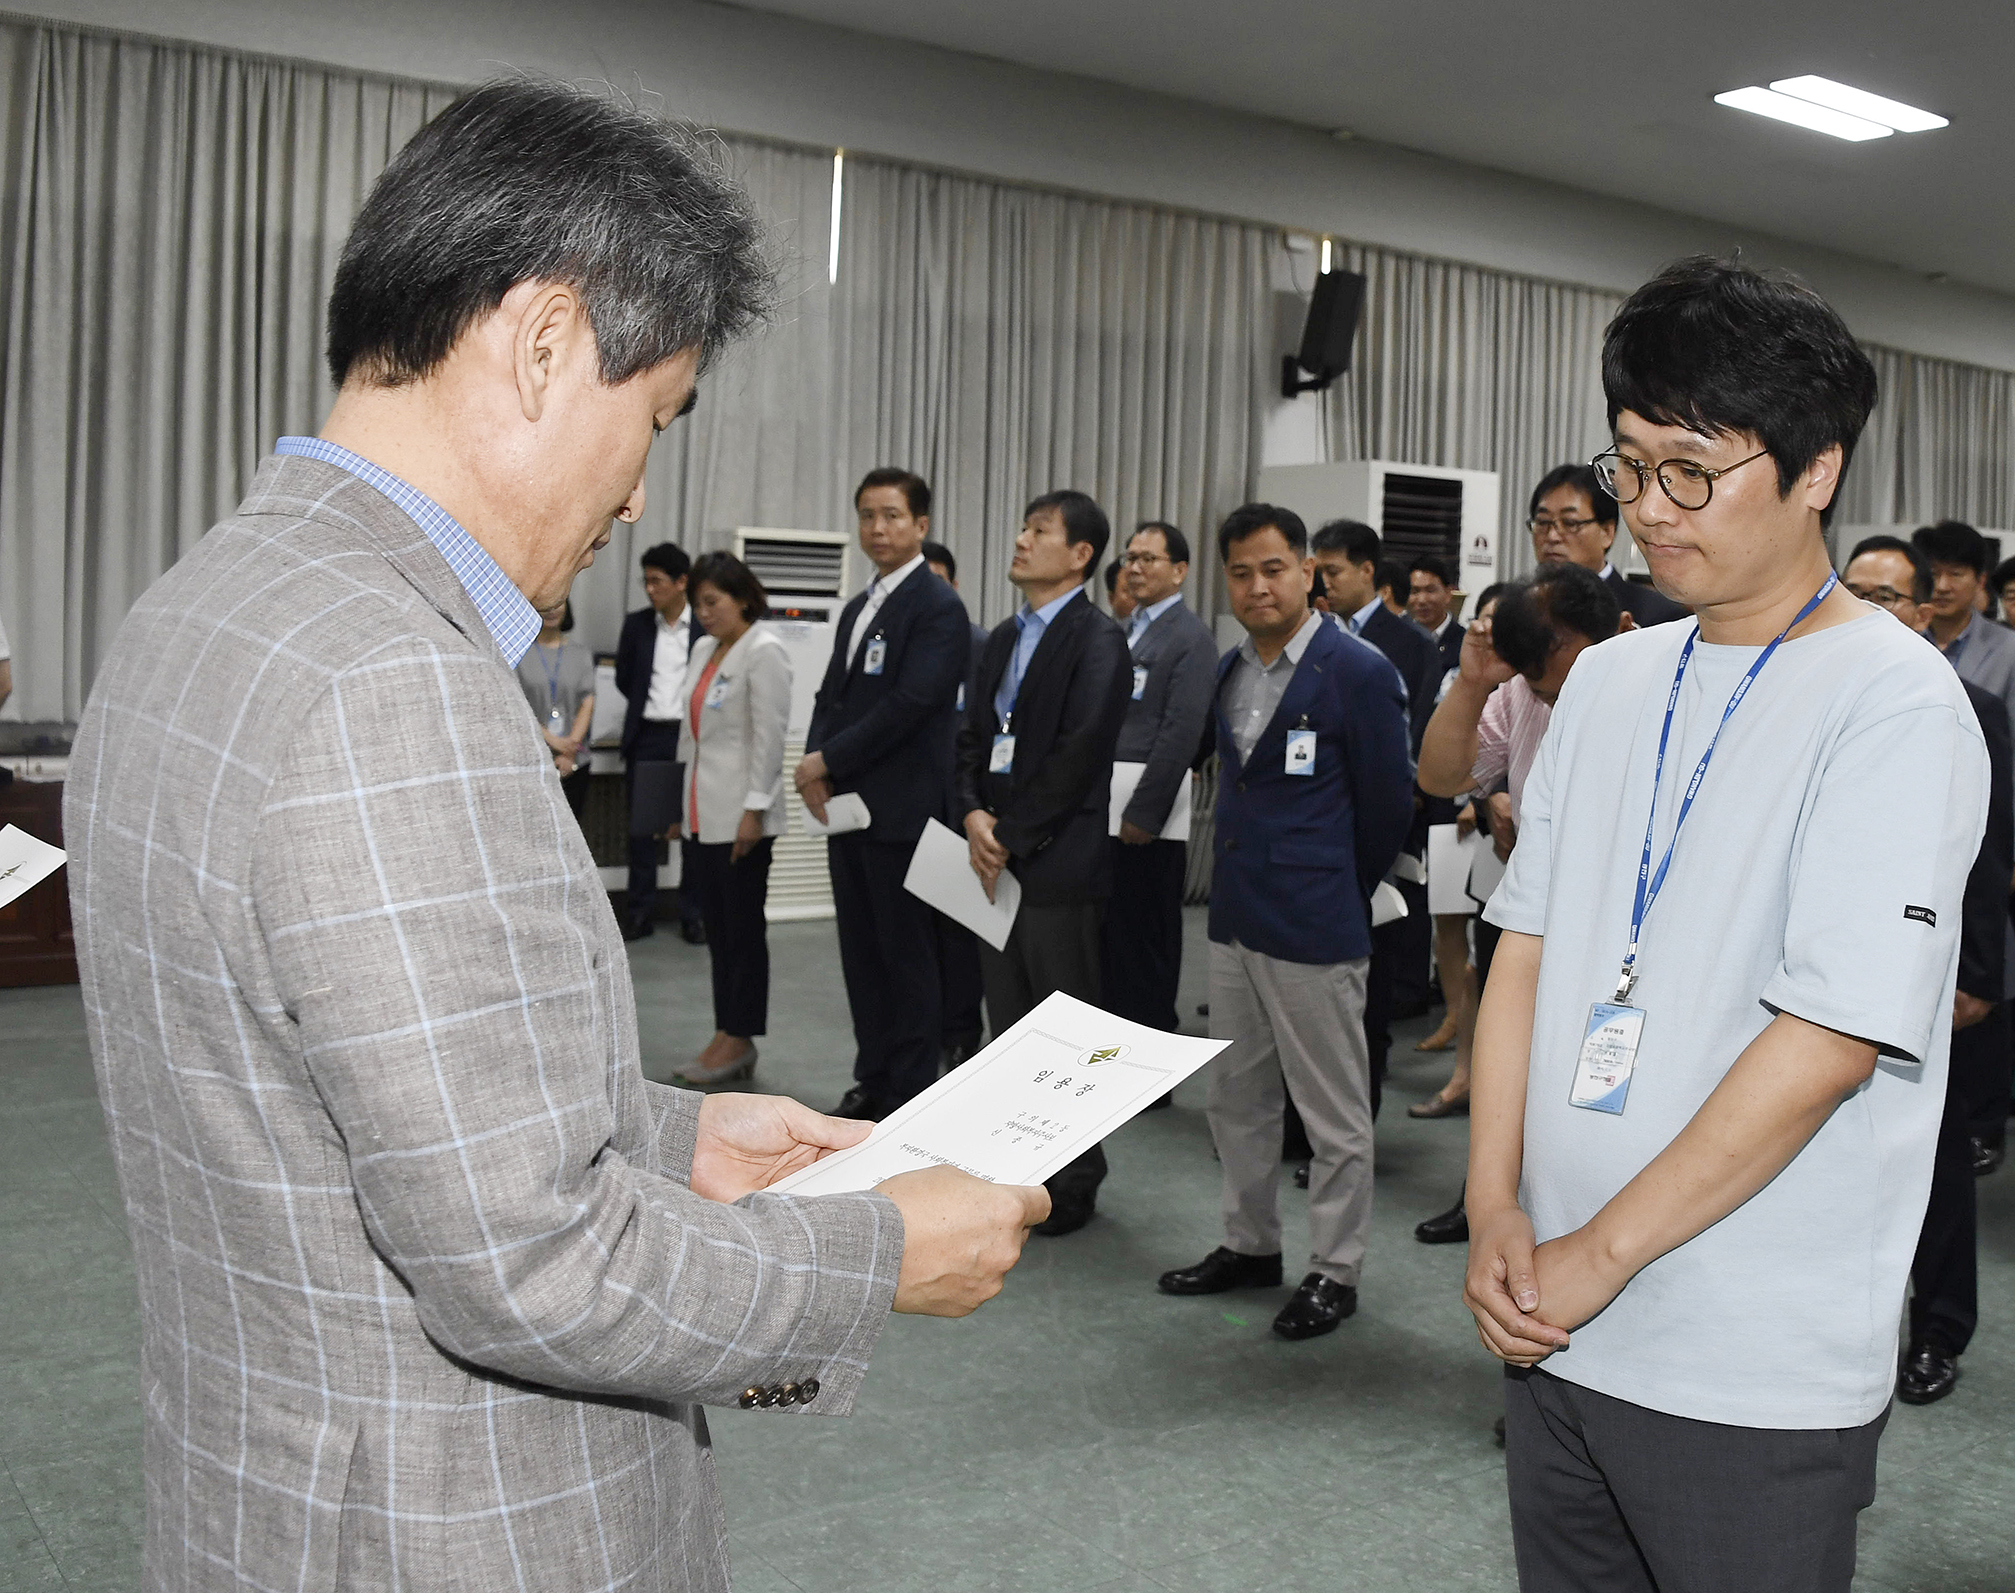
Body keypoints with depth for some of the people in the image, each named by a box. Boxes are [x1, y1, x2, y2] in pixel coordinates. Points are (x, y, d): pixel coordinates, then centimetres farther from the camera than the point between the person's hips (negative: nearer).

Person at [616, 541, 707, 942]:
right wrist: (648, 707, 10)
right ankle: (639, 912, 13)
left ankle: (693, 915, 12)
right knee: (641, 825, 5)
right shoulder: (636, 624, 6)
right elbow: (624, 679, 13)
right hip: (647, 736, 3)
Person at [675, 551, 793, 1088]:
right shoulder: (704, 650, 15)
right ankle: (725, 1035, 16)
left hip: (741, 814, -8)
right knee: (717, 928, 10)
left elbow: (769, 736, -15)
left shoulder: (764, 652, -10)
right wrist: (687, 804, 17)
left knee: (744, 928, -1)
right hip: (705, 813, 9)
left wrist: (755, 810, -19)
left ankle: (740, 1039, 6)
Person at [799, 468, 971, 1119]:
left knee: (908, 956, 0)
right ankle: (872, 1082, 23)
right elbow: (832, 694, 16)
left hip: (901, 810, -8)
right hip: (847, 806, 8)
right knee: (861, 952, 13)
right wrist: (815, 765, -2)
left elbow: (909, 704, -19)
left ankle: (912, 1095, 10)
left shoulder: (938, 607, -10)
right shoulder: (857, 608, 17)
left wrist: (827, 760, -14)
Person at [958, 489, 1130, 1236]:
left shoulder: (1097, 641, -8)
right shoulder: (1004, 638, 16)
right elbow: (973, 735, 14)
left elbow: (1077, 755, -16)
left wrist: (1012, 838, -14)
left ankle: (1074, 1181, 14)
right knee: (1010, 1023, 13)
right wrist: (974, 815, -4)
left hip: (1058, 862, -7)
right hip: (997, 861, 7)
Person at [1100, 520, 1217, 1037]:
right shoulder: (1124, 631, 16)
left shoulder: (1191, 638, -9)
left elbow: (1182, 732, -17)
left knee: (1145, 933, 2)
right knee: (1108, 931, 11)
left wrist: (1143, 813, -19)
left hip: (1146, 817, -7)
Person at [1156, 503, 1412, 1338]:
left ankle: (1334, 1269, 17)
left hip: (1313, 924, -7)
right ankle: (1249, 1244, 32)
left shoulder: (1358, 672, -12)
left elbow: (1388, 803, -6)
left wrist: (1339, 891, 4)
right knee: (1237, 1097, 17)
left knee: (1333, 1110, 4)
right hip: (1234, 916, 8)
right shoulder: (1229, 671, 10)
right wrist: (1240, 876, 14)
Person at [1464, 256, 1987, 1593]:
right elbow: (1526, 952, 6)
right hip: (1550, 1325, 6)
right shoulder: (1609, 681, 8)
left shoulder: (1894, 705, -12)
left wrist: (1598, 1253, -14)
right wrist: (1497, 1214, -4)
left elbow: (1828, 1041, -19)